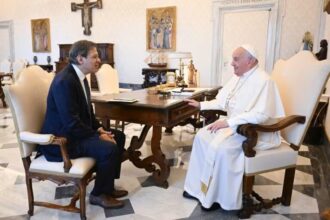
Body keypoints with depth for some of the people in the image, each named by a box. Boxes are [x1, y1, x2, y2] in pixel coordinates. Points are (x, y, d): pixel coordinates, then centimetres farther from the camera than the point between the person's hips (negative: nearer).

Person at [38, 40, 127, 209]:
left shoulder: (79, 76, 7)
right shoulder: (65, 81, -24)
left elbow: (86, 111, 15)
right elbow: (71, 122, -27)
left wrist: (99, 128, 0)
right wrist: (98, 136, -19)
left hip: (74, 131, 10)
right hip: (62, 139, -10)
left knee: (119, 136, 8)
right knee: (109, 148, -25)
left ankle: (107, 186, 17)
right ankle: (98, 194, 0)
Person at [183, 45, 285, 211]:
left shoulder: (263, 80, -20)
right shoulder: (238, 77, 9)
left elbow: (261, 114, -30)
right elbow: (222, 101, 15)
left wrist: (228, 122, -30)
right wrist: (201, 105, 5)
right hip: (234, 124, 9)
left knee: (220, 147, -28)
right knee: (202, 135, -1)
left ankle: (218, 196, -7)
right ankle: (200, 187, 7)